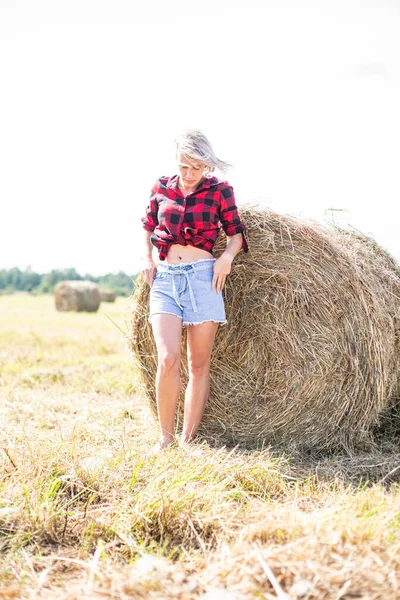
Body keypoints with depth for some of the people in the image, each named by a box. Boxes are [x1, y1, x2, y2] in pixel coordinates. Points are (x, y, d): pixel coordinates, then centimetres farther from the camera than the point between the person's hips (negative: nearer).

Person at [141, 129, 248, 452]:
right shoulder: (162, 187, 10)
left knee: (199, 364, 2)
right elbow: (148, 225, 22)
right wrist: (147, 258, 6)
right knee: (168, 359, -14)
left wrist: (226, 257, -12)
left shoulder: (220, 190, 4)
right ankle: (165, 436, 2)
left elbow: (236, 233, 7)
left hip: (202, 278, -1)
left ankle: (188, 439, 11)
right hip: (164, 280, 1)